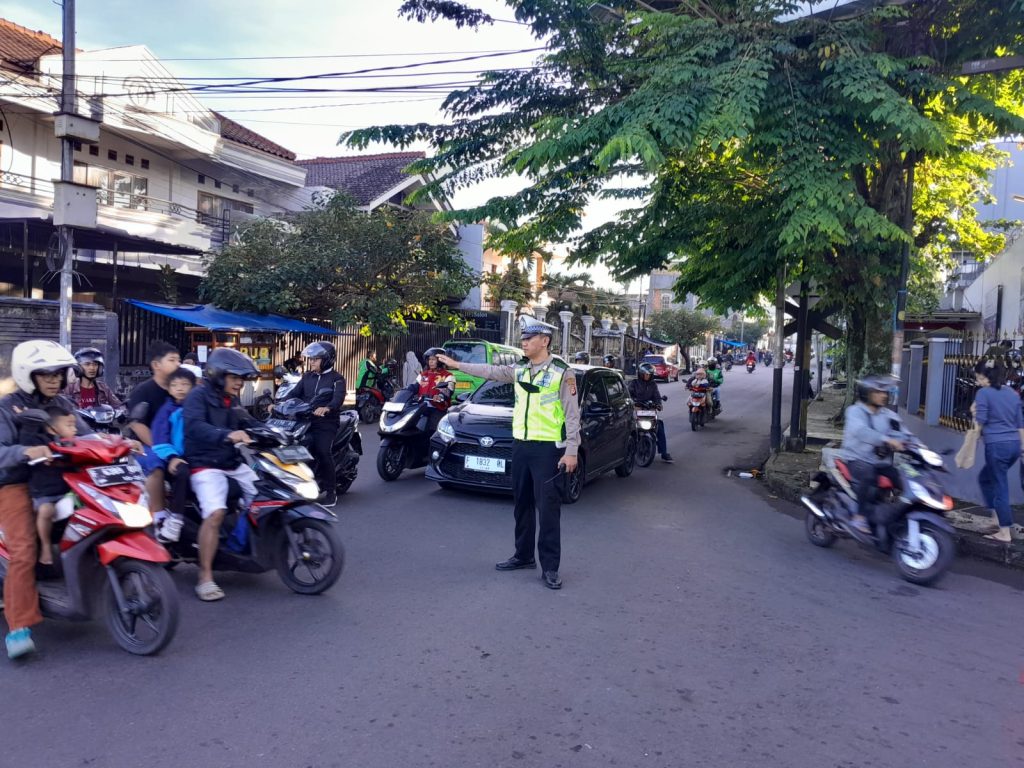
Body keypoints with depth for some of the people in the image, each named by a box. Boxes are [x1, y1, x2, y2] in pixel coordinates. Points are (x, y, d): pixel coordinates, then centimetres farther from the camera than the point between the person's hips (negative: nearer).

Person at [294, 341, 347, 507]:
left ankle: (331, 491, -8)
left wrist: (326, 408, -38)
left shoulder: (337, 379, 0)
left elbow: (338, 398, -18)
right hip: (306, 421, 6)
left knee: (323, 452, -19)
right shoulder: (307, 377, 18)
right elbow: (295, 393, 10)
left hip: (326, 423, -6)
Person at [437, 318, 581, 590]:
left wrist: (571, 450, -13)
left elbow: (572, 415, -9)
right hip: (521, 445, 7)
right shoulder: (519, 370, 10)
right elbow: (491, 371, 21)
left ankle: (550, 567, 1)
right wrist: (457, 365, 21)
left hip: (548, 448, -7)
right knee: (522, 504, 14)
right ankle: (523, 555, 28)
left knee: (547, 507, -5)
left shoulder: (562, 372, -8)